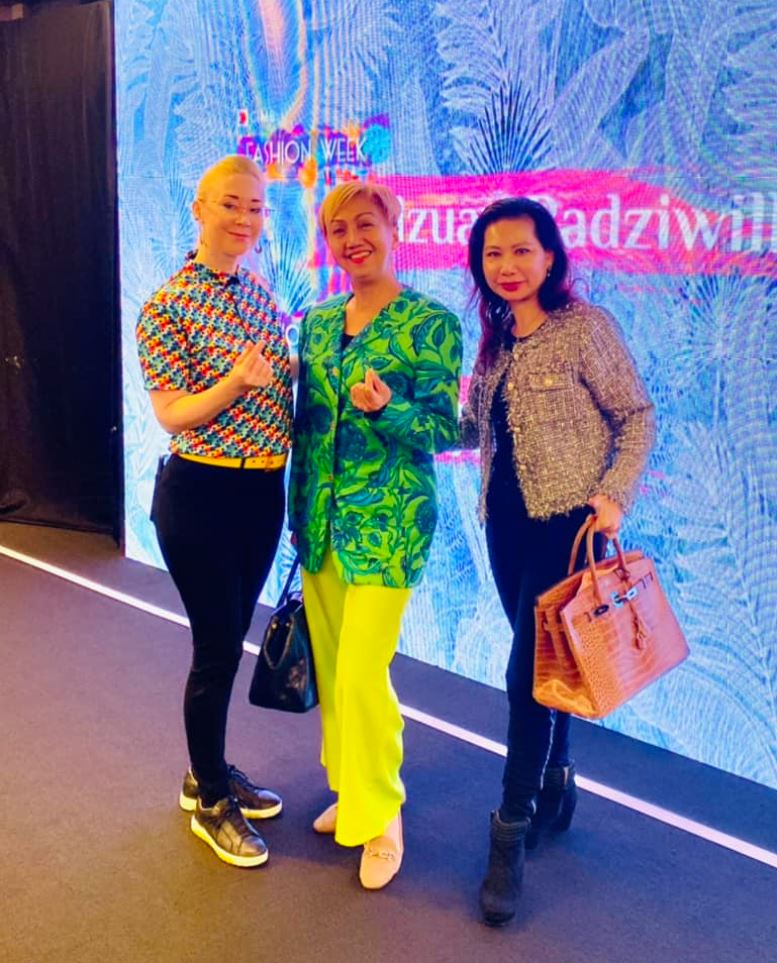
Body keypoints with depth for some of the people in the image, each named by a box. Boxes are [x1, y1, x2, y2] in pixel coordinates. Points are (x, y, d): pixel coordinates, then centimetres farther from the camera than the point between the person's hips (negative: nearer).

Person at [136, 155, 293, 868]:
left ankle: (210, 772, 37)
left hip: (264, 490, 7)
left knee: (232, 639, 18)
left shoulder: (259, 293, 7)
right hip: (200, 495, -6)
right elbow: (171, 416, -14)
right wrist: (233, 384, -30)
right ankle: (211, 802, 24)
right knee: (216, 648, 3)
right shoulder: (168, 307, -12)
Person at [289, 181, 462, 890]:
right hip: (320, 519, 6)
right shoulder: (316, 324, 11)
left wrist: (386, 409, -28)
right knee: (329, 665, 13)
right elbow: (306, 424, 15)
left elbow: (443, 429, -9)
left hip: (388, 522, -6)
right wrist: (301, 513, 15)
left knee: (361, 674, -6)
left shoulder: (430, 322, -7)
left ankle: (381, 816, 16)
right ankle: (349, 789, 34)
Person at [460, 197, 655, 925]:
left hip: (567, 520, -6)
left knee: (528, 674, -6)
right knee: (544, 664, 16)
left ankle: (510, 836, 7)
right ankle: (555, 790, 34)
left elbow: (638, 414, -7)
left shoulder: (584, 326, -10)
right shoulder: (494, 337, 8)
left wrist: (614, 492, -18)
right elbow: (476, 429, 8)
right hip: (506, 520, 6)